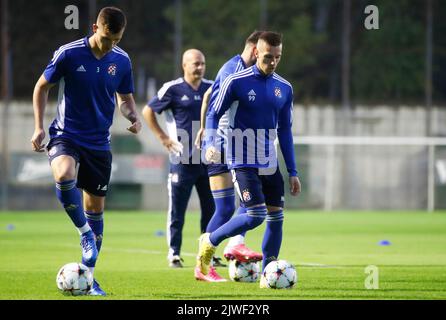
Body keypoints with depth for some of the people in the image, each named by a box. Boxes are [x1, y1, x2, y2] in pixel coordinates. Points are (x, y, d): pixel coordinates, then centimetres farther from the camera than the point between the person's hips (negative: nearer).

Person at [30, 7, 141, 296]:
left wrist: (133, 116, -8)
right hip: (66, 134, -4)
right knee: (64, 175, -36)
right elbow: (42, 87, 0)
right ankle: (84, 232, -14)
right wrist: (39, 127, -6)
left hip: (99, 142, 4)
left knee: (96, 207, 8)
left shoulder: (122, 60, -1)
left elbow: (125, 98, 14)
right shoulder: (68, 54, -12)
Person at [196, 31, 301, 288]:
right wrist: (210, 144, -21)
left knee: (276, 217, 1)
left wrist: (293, 172, 11)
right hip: (243, 162, -6)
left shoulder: (284, 89, 7)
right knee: (256, 215, -16)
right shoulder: (237, 82, -9)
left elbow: (285, 131, 13)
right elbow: (214, 114, -3)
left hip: (270, 164, 6)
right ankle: (210, 242, 7)